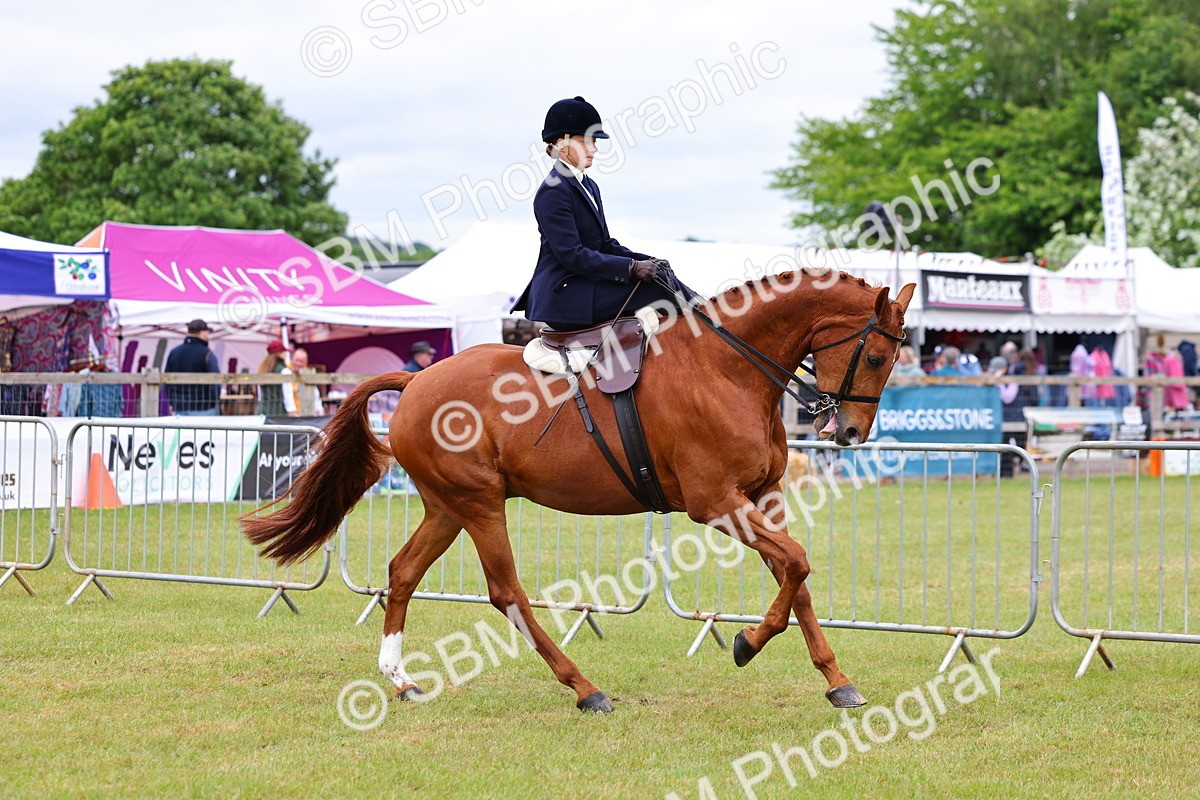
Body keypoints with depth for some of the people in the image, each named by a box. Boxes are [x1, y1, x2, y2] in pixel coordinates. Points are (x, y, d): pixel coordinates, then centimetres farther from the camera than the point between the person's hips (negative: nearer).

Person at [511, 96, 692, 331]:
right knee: (655, 285, -18)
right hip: (564, 295, -9)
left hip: (587, 284, 9)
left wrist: (647, 261, 0)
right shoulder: (553, 191, -13)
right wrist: (632, 267, -23)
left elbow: (605, 244, 17)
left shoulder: (589, 186, 17)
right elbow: (572, 255, -20)